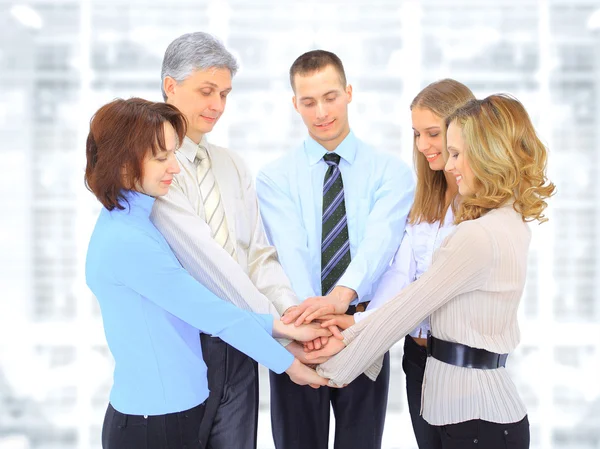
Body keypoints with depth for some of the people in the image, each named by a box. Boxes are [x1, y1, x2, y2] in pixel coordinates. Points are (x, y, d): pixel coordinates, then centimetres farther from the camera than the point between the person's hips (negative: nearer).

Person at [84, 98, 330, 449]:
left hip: (174, 408, 9)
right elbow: (213, 315, -18)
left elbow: (201, 311, 5)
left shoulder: (136, 225, 7)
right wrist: (289, 363, -8)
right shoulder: (126, 242, -23)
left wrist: (280, 326, -1)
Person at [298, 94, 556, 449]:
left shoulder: (480, 236, -21)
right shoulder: (509, 223, 9)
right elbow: (416, 299, 4)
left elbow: (409, 308, -15)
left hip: (476, 420, -8)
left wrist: (338, 369, -5)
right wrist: (348, 335, -1)